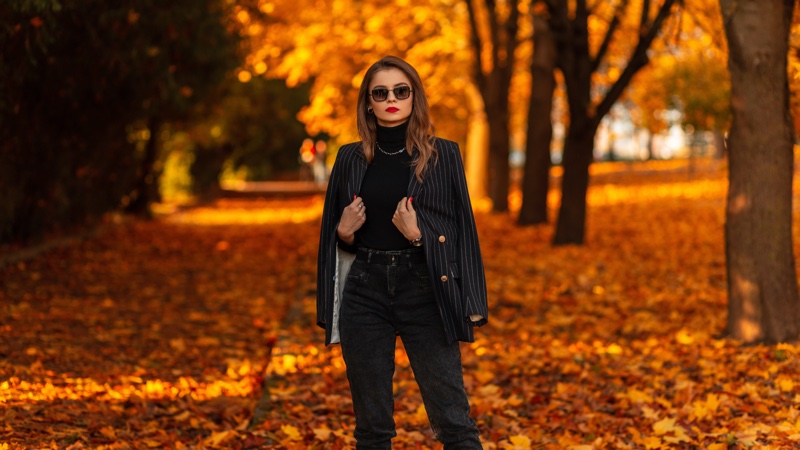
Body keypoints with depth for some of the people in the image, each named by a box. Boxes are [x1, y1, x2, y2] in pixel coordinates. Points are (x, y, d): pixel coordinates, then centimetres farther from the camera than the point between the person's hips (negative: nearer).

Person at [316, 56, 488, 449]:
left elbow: (462, 230, 3)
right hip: (364, 291, 2)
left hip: (425, 289, -2)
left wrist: (418, 235, -13)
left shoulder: (443, 155, 2)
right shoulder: (351, 159, 9)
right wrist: (344, 232, -4)